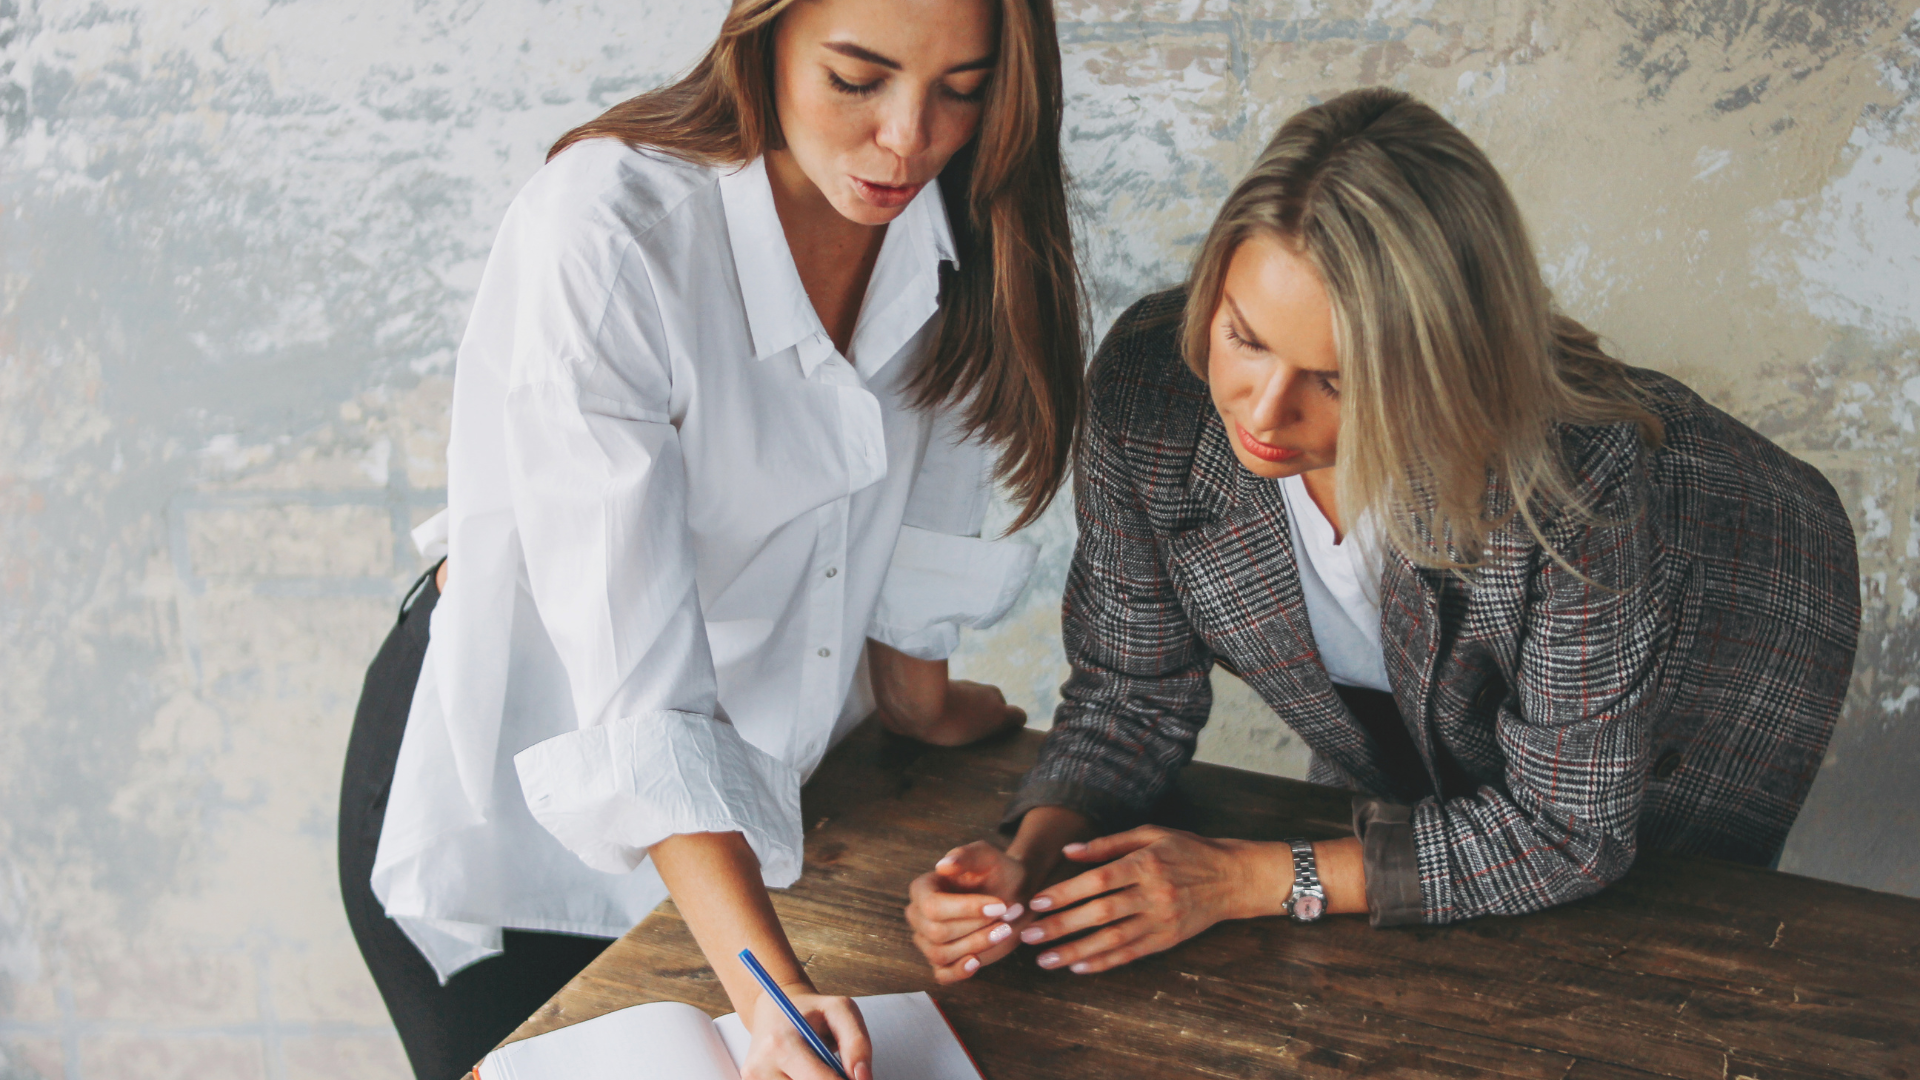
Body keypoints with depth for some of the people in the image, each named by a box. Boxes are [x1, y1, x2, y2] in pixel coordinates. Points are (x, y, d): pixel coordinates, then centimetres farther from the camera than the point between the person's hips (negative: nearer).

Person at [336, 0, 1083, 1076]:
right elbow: (633, 687, -33)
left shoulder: (967, 213, -14)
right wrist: (771, 985, -38)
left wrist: (918, 697, 13)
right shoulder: (603, 231, -31)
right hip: (512, 798, -4)